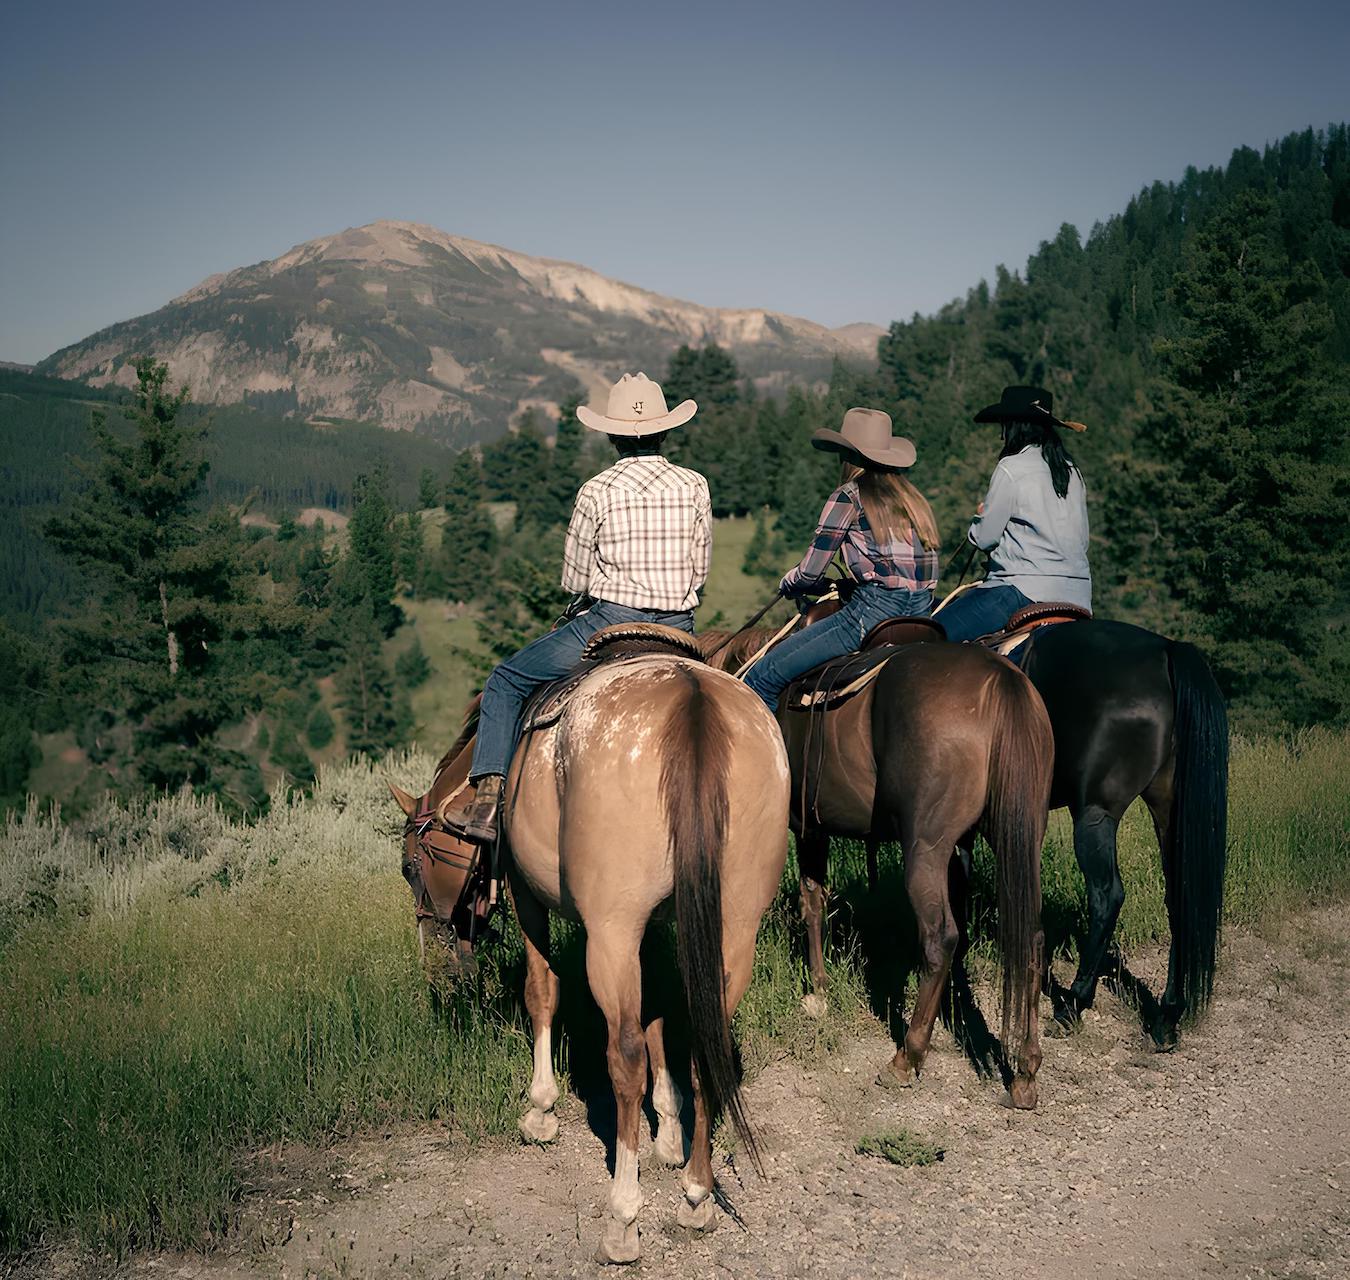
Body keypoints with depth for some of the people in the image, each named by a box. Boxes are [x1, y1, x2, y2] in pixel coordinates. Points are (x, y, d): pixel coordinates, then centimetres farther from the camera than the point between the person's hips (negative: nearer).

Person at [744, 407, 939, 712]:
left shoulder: (849, 495, -4)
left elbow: (809, 573, -4)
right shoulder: (914, 498, 16)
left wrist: (788, 584, 19)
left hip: (872, 615, -9)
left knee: (761, 678, -6)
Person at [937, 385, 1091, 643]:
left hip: (1029, 590, -9)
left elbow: (984, 538, -3)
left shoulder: (1012, 467, -7)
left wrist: (981, 515, 19)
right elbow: (1082, 541, 18)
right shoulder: (1072, 470, 14)